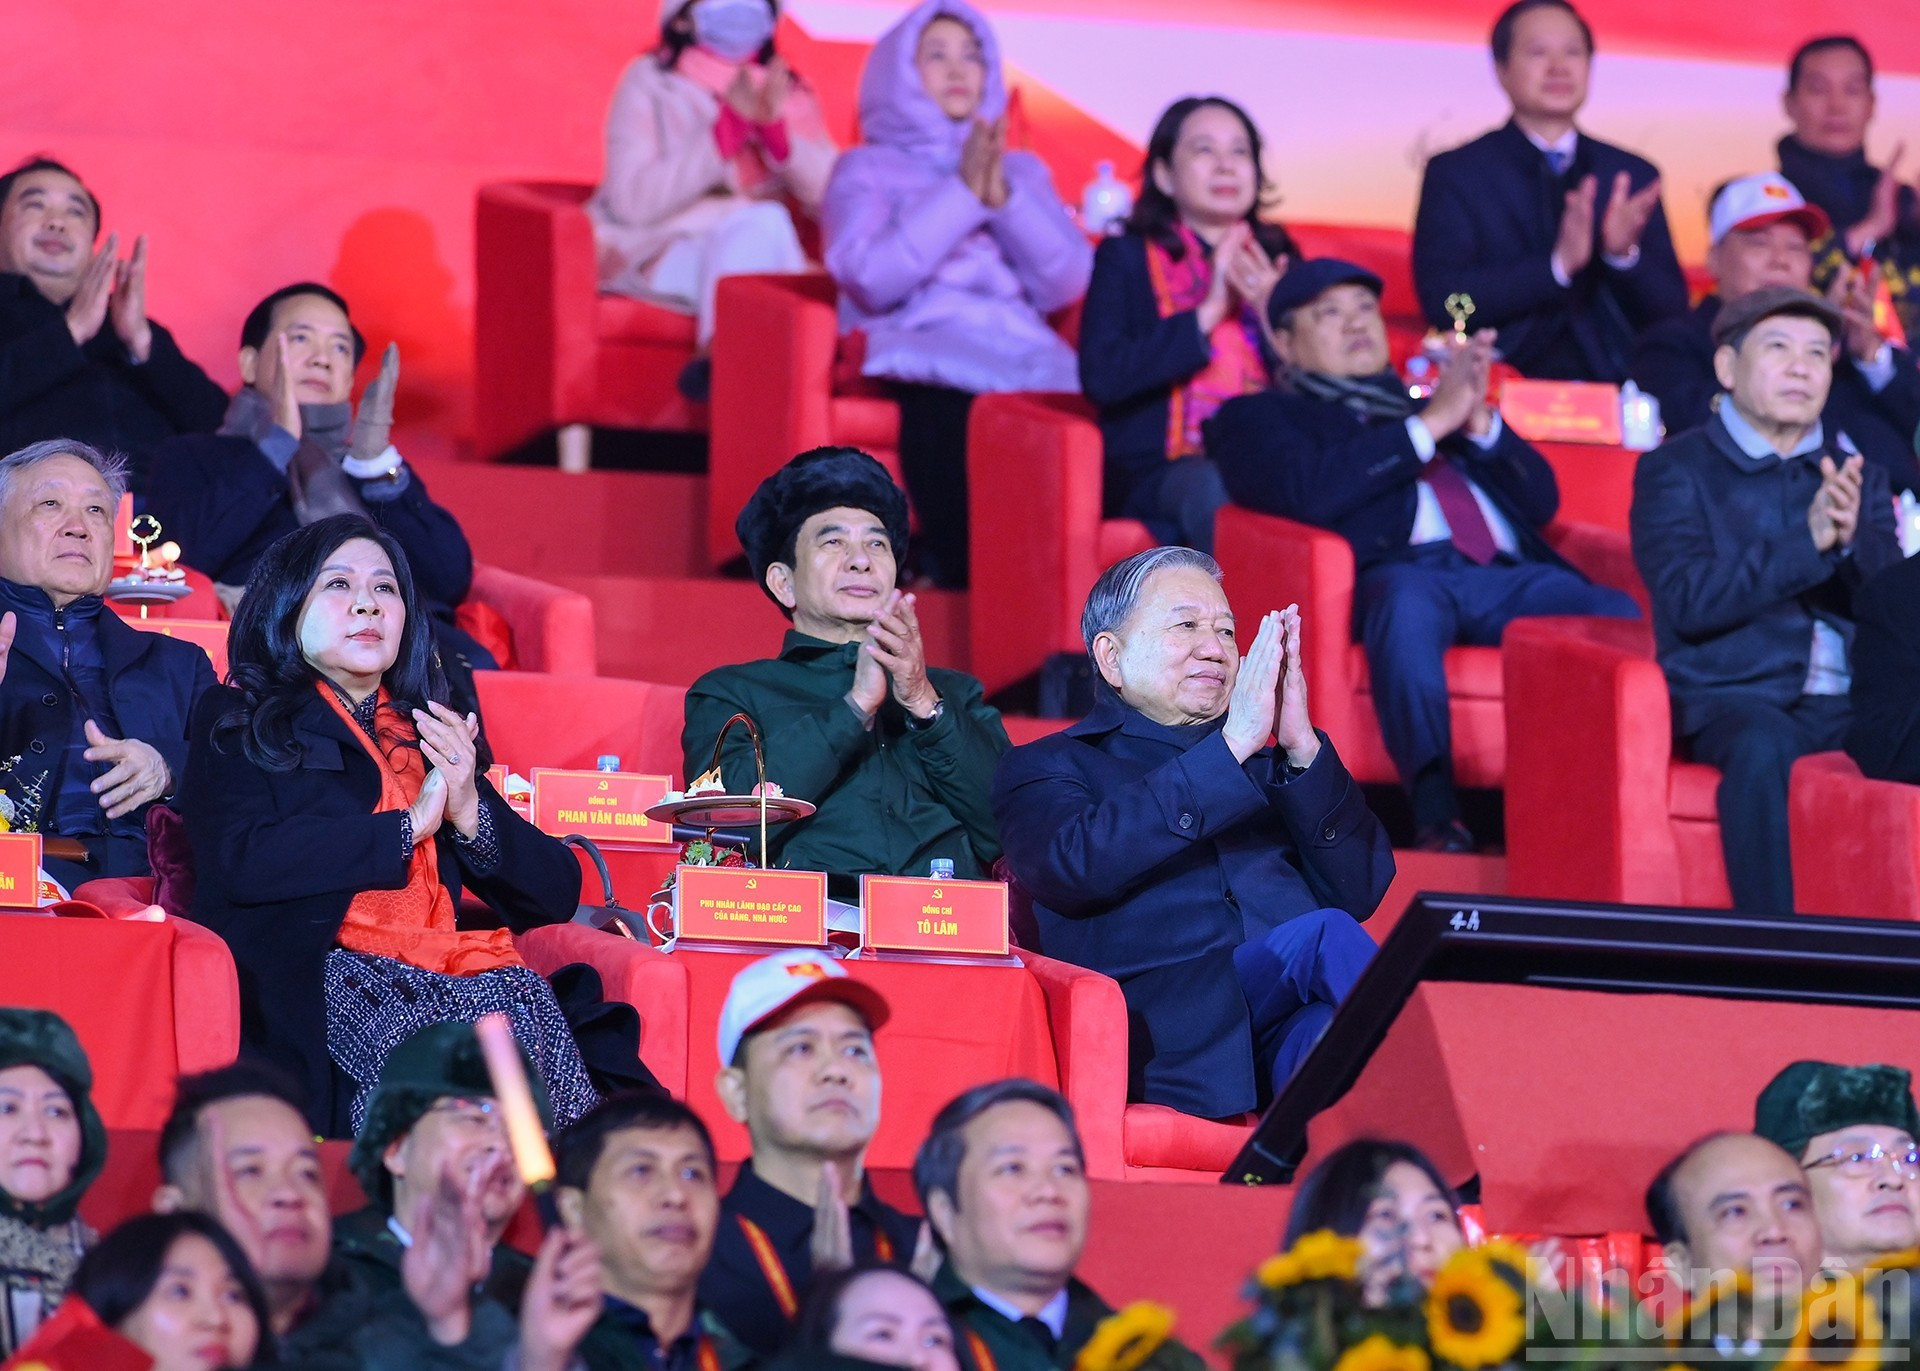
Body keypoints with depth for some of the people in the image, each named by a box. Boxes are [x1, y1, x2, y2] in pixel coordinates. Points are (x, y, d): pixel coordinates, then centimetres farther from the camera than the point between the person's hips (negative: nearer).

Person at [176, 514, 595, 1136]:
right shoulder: (238, 723, 14)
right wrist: (406, 827, -2)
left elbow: (557, 894, 20)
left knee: (526, 1002, -31)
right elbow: (245, 860, -8)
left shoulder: (434, 736, 26)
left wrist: (470, 814, 1)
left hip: (440, 963, 4)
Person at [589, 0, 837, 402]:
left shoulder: (788, 95, 12)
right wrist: (729, 126, -17)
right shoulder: (650, 82, 2)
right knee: (762, 222, -30)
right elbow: (635, 202, -13)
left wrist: (775, 127, -16)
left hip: (757, 262, 3)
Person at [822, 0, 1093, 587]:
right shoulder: (866, 170, 14)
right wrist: (961, 196, -6)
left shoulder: (1022, 170, 24)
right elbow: (871, 279, -5)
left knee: (1080, 401, -34)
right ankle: (968, 579, -29)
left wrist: (1003, 197, -3)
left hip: (1021, 349, 3)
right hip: (918, 346, -3)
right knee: (946, 405, -40)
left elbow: (1068, 282, 9)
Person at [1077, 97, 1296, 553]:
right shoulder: (1126, 258, 10)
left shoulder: (1274, 258, 19)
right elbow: (1101, 376, -9)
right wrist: (1206, 314, -10)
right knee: (1218, 490, -37)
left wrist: (1274, 313, -6)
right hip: (1160, 469, -3)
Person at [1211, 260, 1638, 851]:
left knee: (1618, 615, -27)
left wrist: (1478, 420, 8)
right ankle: (1435, 810, -44)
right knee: (1407, 600, -41)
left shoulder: (1418, 401, 35)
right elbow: (1308, 490, -2)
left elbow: (1541, 501, 25)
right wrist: (1432, 423, -2)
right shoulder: (1258, 417, 21)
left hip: (1510, 576, 4)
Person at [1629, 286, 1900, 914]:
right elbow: (1688, 601, -10)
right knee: (1761, 745, -37)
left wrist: (1853, 537, -13)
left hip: (1852, 698, 4)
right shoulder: (1675, 471, 4)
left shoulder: (1858, 473, 19)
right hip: (1738, 696, -4)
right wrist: (1808, 539, -19)